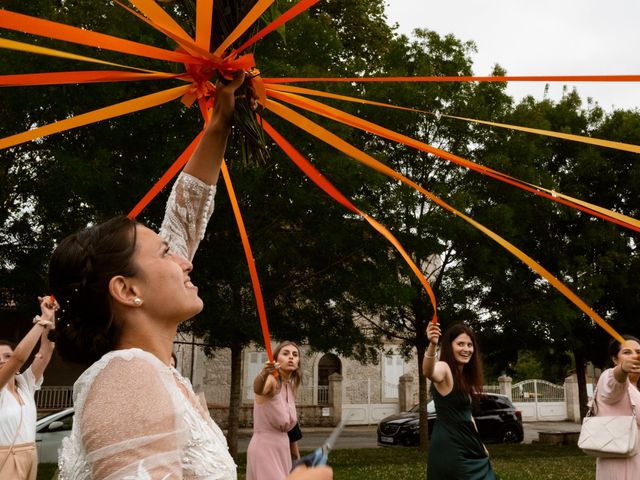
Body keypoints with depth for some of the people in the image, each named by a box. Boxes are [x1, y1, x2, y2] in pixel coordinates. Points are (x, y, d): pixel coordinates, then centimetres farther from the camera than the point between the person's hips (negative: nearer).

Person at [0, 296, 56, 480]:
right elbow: (19, 357, -24)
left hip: (29, 458, 6)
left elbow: (45, 353, -4)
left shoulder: (25, 384, 6)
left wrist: (50, 318, -16)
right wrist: (43, 320, -25)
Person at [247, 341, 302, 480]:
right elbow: (257, 389, -40)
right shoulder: (271, 379, -15)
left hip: (282, 448, 8)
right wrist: (263, 374, -62)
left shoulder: (290, 387, 9)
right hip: (264, 447, -8)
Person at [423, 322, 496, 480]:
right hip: (449, 447, -9)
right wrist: (432, 345, -59)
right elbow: (428, 372, -41)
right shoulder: (444, 369, -15)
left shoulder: (464, 376, 12)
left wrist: (479, 444, 21)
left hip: (468, 447, 9)